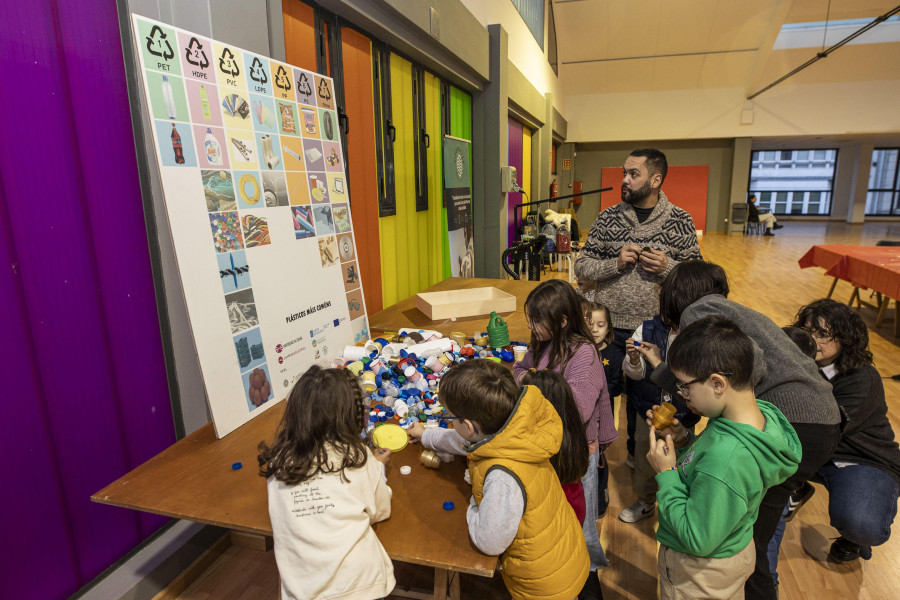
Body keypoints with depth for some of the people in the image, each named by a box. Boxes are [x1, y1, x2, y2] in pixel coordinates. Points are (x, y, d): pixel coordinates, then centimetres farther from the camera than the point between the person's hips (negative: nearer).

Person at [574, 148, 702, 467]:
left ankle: (638, 452, 43)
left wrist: (667, 267, -17)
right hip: (607, 326, 0)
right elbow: (581, 267, -1)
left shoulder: (681, 221, -2)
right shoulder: (607, 218, 0)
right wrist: (616, 263, -17)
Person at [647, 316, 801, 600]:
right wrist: (684, 441, -12)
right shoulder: (764, 414, -14)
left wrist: (666, 473, -25)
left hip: (700, 575, -7)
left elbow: (696, 540, -30)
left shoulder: (725, 461, -41)